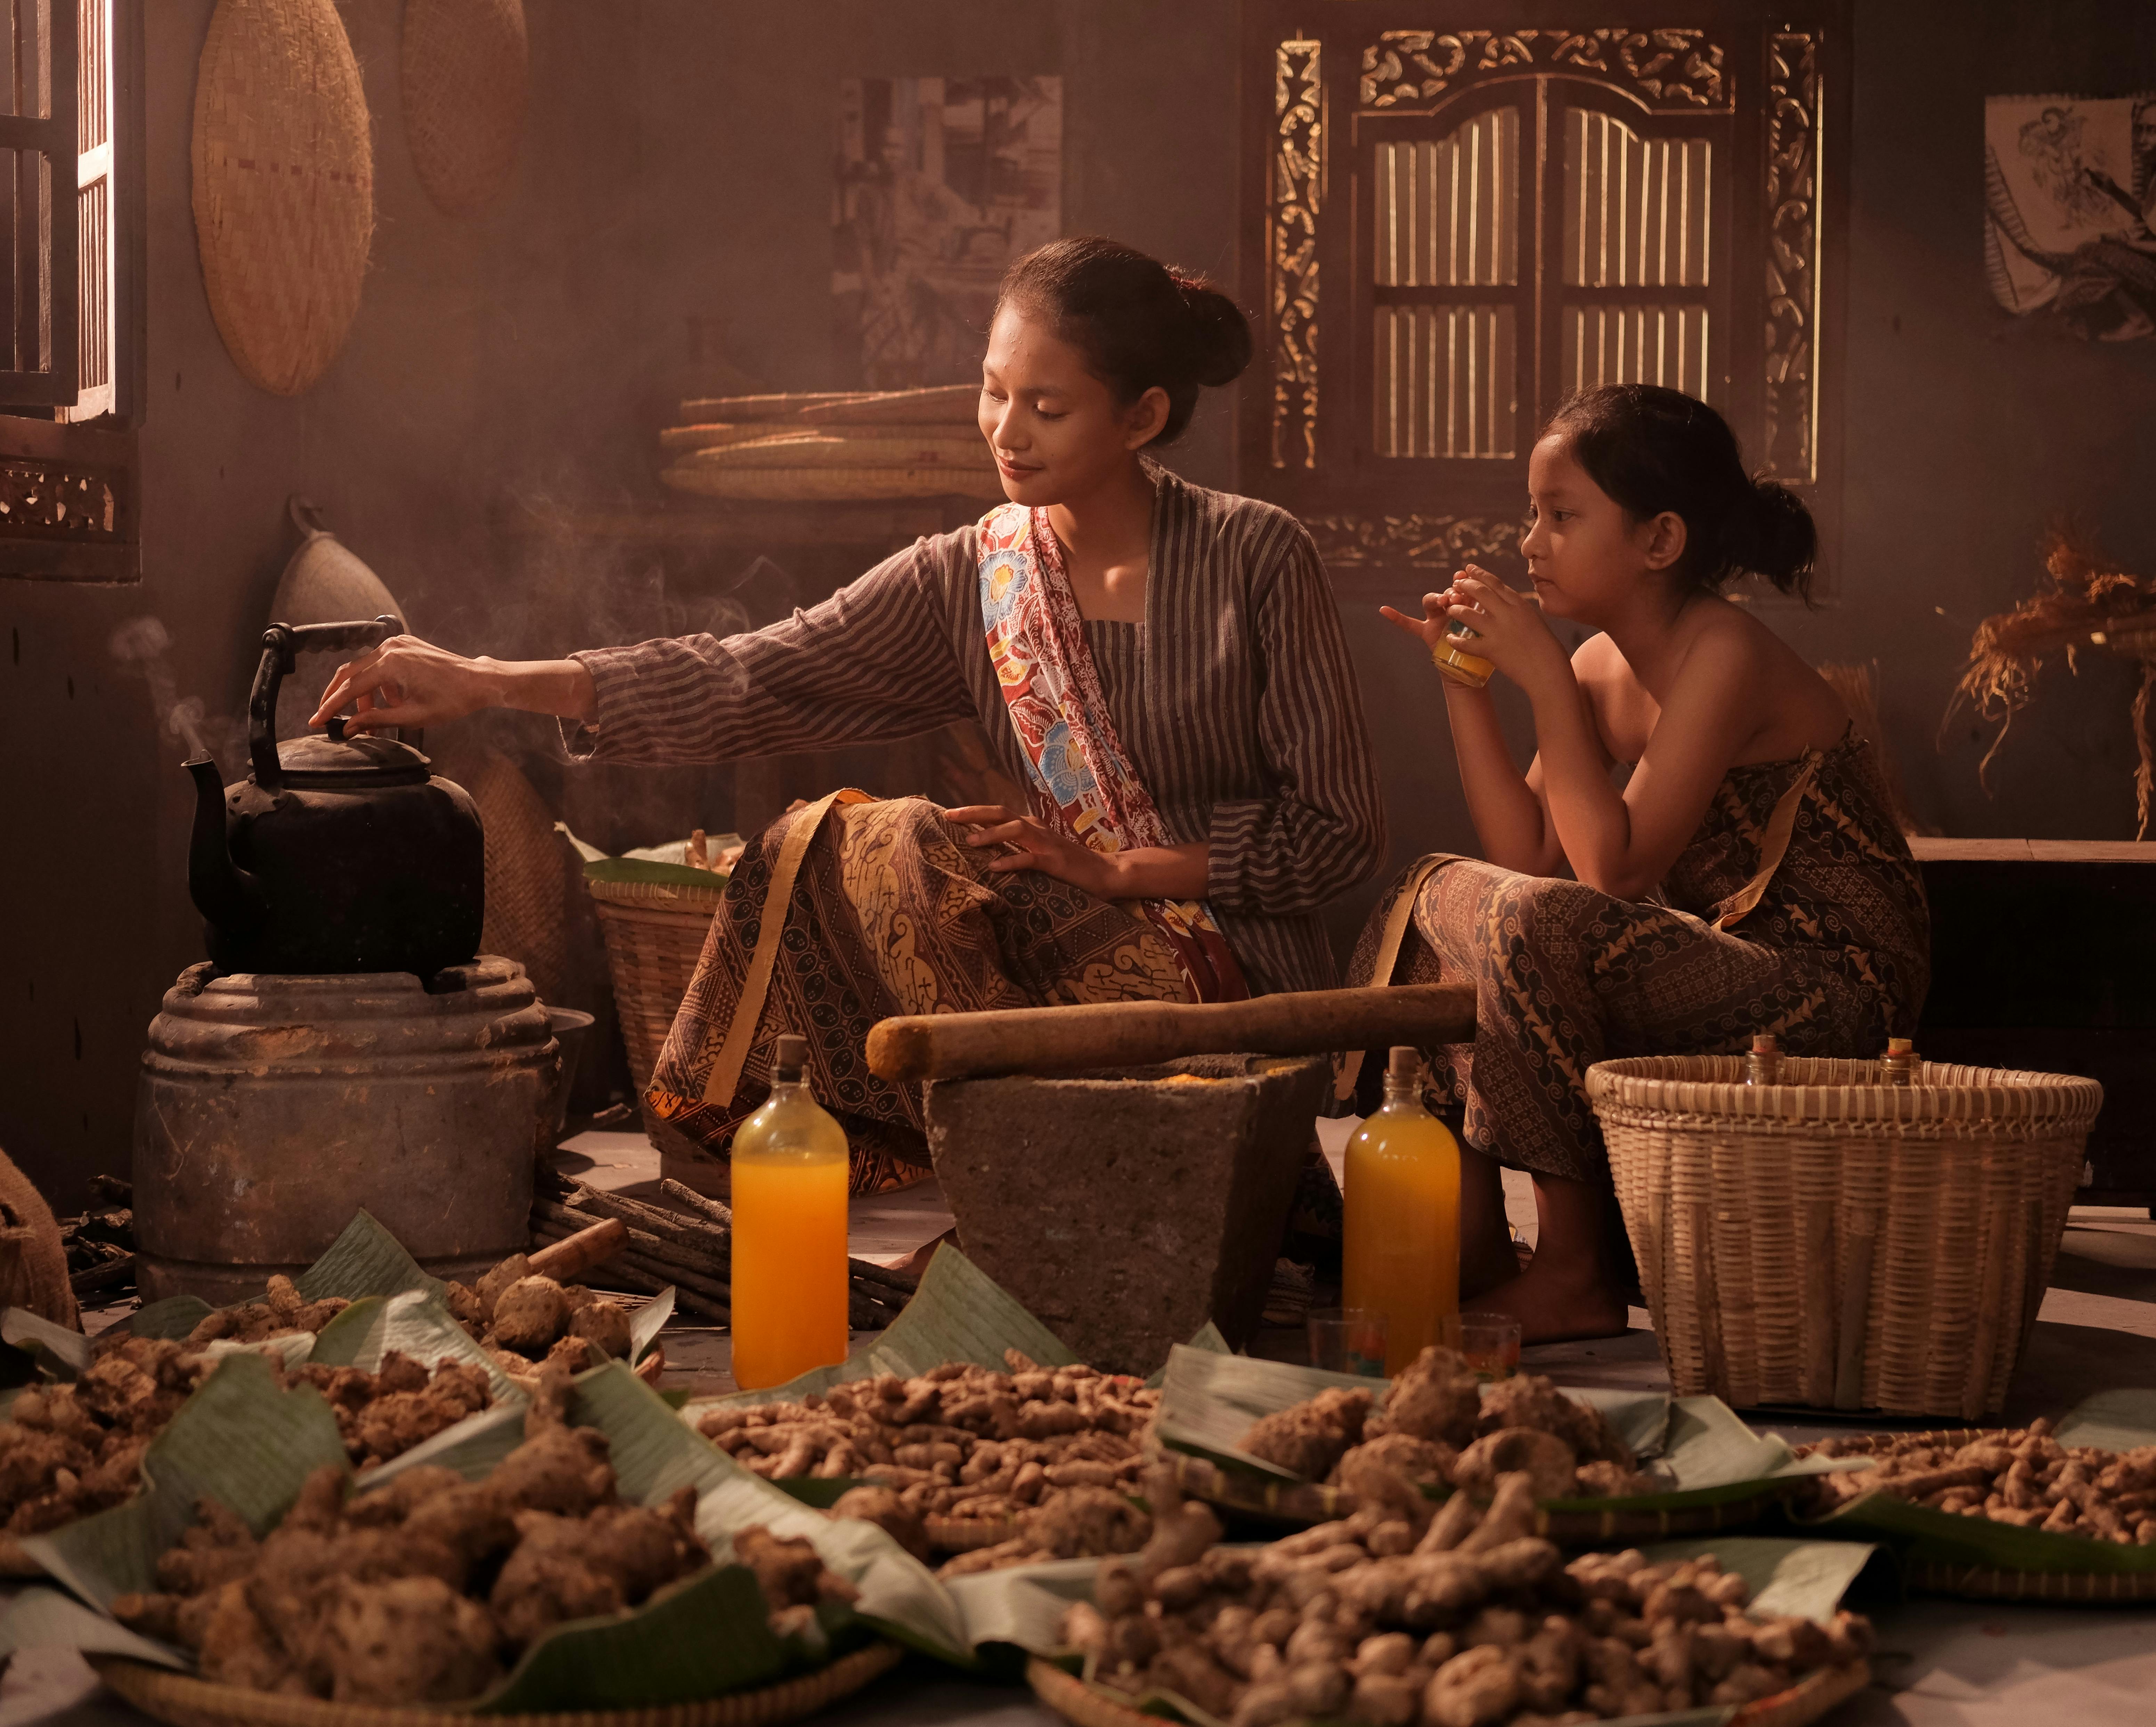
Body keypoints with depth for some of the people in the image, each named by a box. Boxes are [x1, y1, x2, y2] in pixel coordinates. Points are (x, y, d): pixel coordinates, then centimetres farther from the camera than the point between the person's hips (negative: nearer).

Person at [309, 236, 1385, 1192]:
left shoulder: (1256, 560, -6)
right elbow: (751, 682, -6)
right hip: (1072, 953, 5)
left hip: (1237, 987, -5)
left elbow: (1338, 832, -4)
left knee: (900, 853, -24)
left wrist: (1121, 869, -12)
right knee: (835, 853, -20)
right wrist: (492, 684, -17)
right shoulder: (968, 579, 4)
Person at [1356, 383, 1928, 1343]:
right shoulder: (1604, 667, 6)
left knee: (1531, 927, -27)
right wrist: (1464, 679, -2)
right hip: (1728, 968, 9)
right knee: (1436, 897, 4)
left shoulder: (1726, 656, -19)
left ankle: (1575, 1275, -15)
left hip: (1837, 994, -9)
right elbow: (1526, 856, 0)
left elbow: (1612, 870, -24)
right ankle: (1473, 1240, 1)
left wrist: (1543, 679, -21)